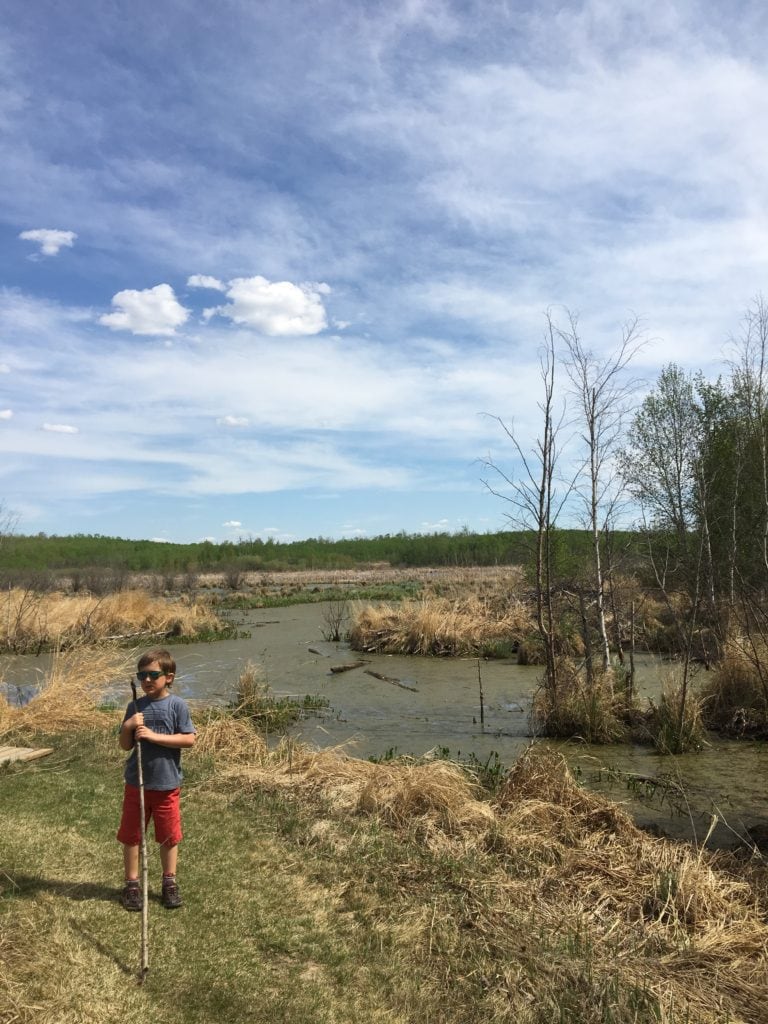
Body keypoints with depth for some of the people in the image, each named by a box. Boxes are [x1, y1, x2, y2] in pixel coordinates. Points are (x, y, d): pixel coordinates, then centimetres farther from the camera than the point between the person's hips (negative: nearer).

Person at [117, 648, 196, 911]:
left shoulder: (177, 705, -10)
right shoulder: (135, 707, -1)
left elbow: (189, 739, -16)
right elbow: (125, 745, 3)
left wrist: (153, 735, -21)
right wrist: (128, 727, -18)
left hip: (167, 784, -2)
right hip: (136, 782, 2)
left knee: (169, 835, 12)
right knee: (131, 835, 11)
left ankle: (170, 882, 29)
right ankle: (132, 884, 28)